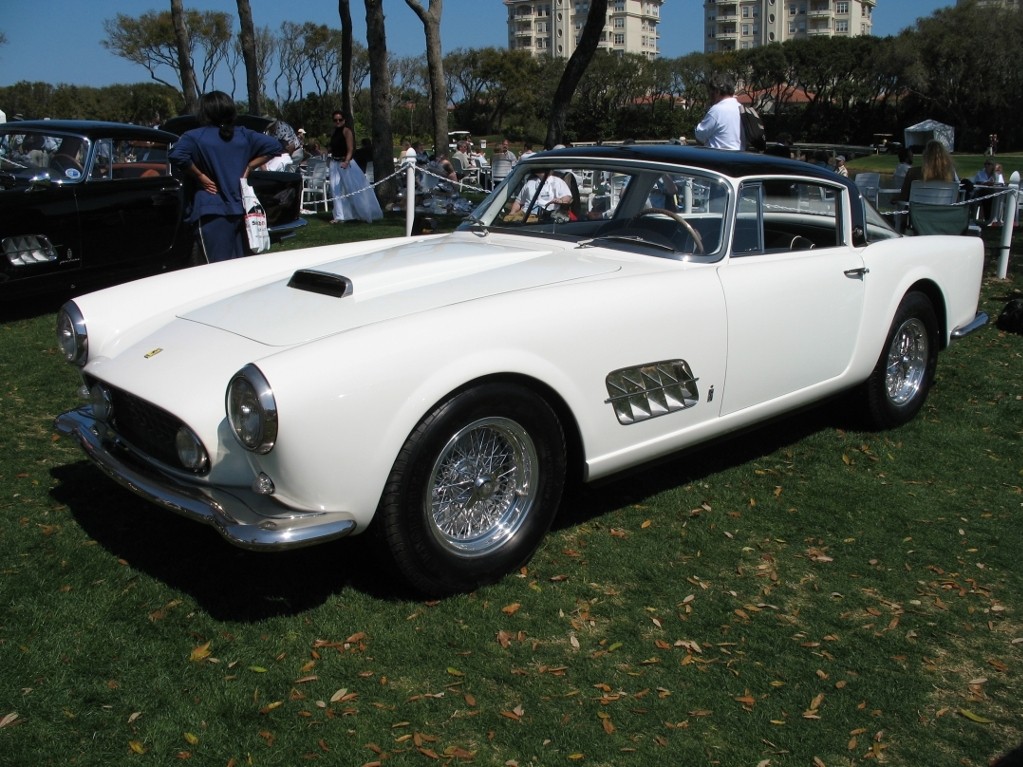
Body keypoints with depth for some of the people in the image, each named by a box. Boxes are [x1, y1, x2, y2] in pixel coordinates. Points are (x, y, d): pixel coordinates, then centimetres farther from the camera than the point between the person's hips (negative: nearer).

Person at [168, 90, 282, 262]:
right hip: (241, 209, 5)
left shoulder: (194, 137, -5)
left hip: (212, 212, -5)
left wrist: (199, 176, -9)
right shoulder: (243, 135, 10)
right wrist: (249, 167, 8)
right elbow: (274, 145, 12)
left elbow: (177, 156, -22)